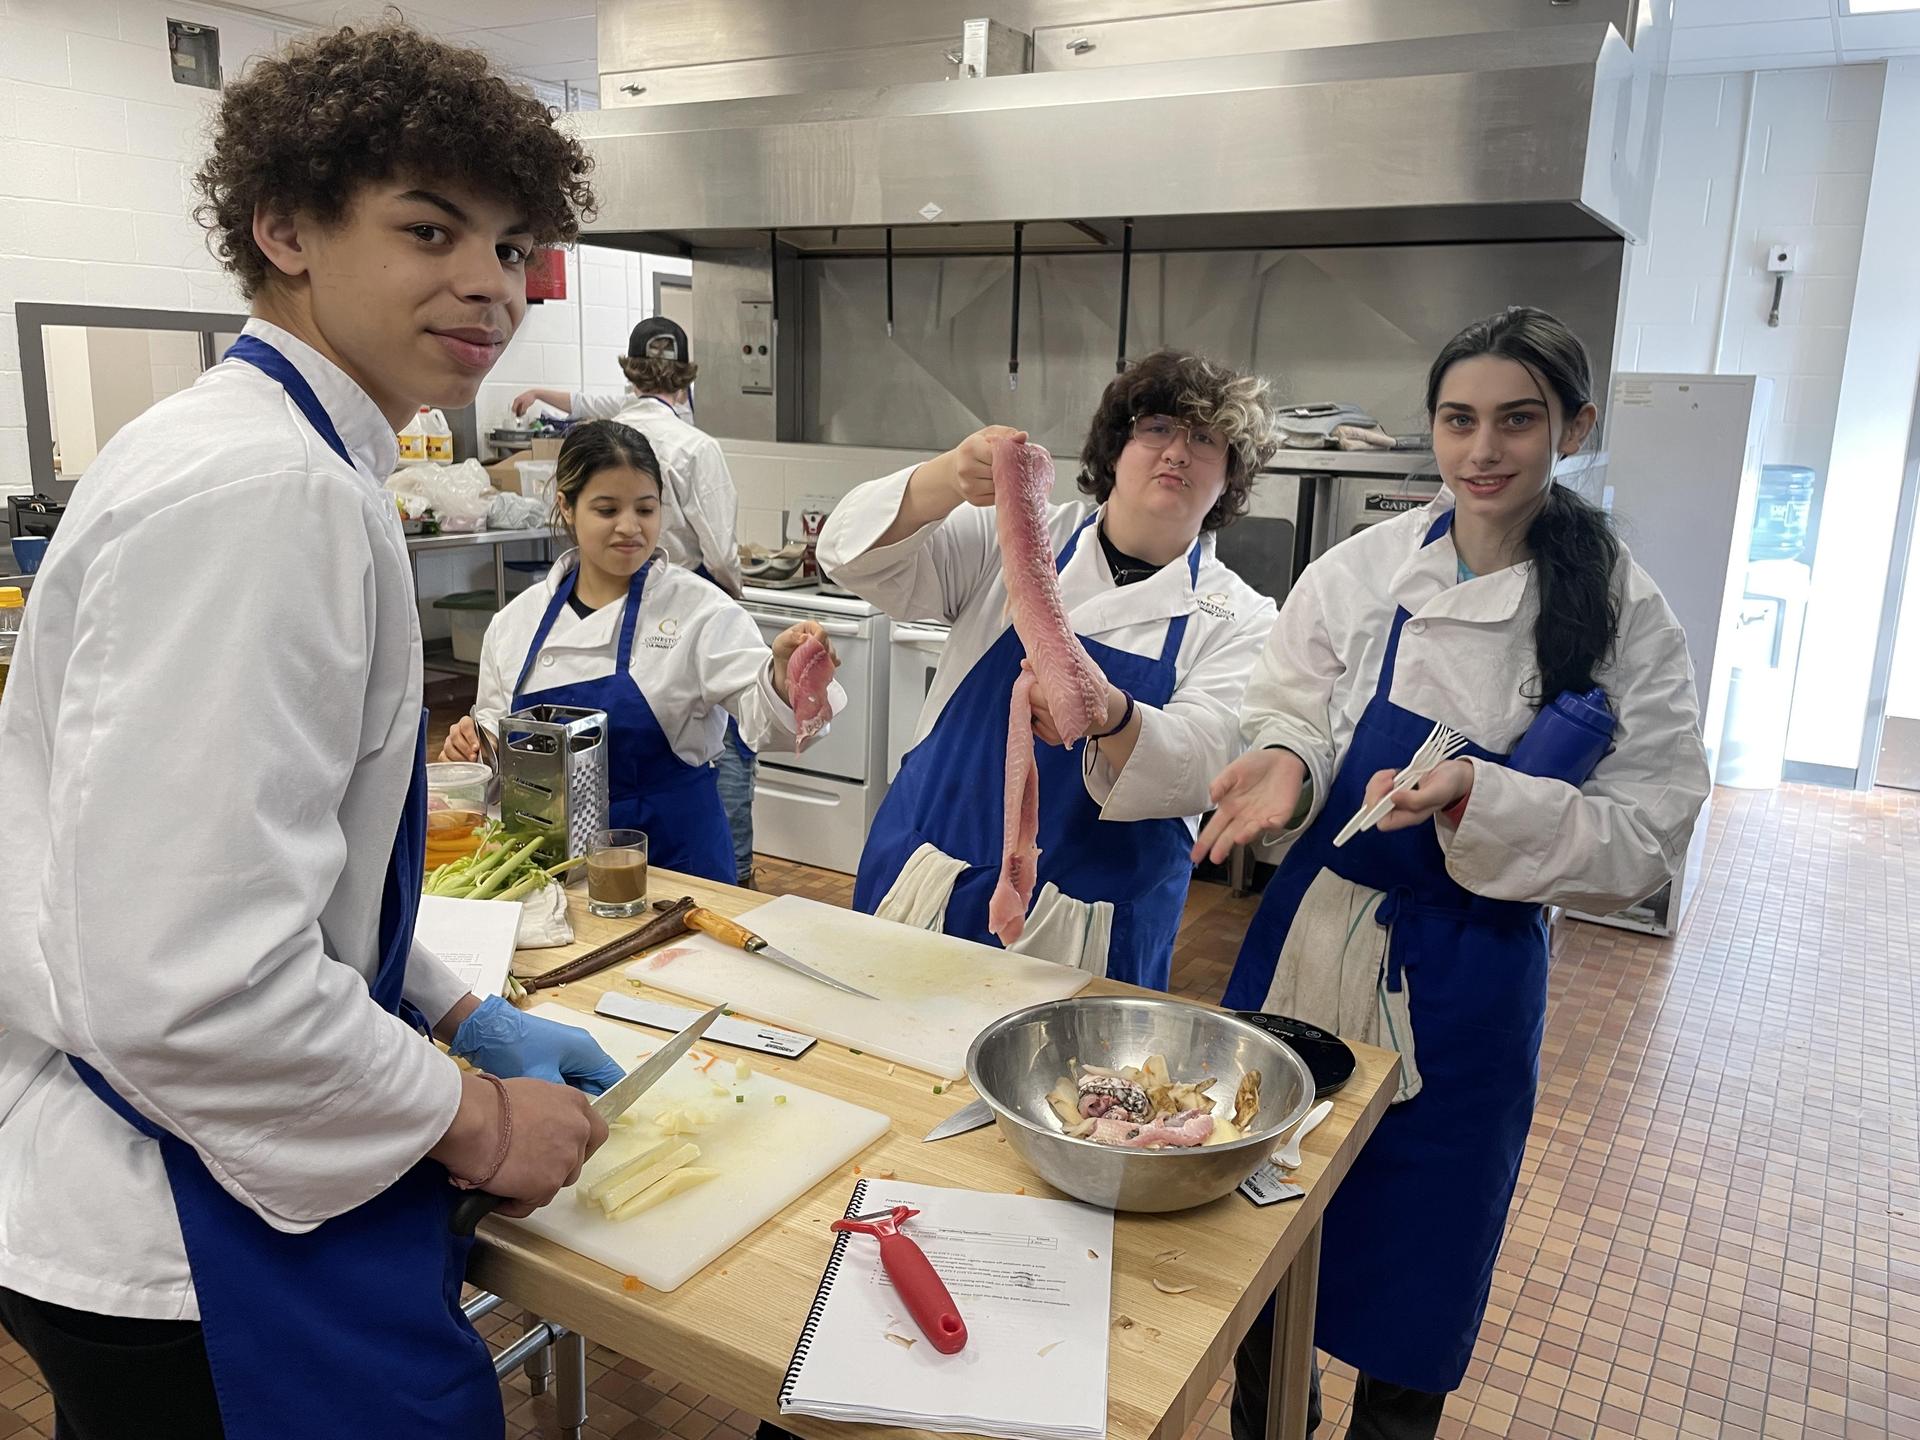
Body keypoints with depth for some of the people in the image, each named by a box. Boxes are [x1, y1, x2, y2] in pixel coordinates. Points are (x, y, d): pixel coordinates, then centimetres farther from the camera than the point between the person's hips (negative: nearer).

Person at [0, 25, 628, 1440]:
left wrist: (464, 1020, 11)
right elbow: (183, 980, -31)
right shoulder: (258, 493, -25)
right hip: (176, 1262, -9)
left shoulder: (286, 462, 8)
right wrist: (477, 1121, -17)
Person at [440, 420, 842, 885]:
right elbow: (498, 730, 14)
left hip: (673, 860, -3)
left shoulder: (697, 607, -10)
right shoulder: (516, 620, 1)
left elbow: (769, 713, -22)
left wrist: (784, 671, -43)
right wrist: (474, 747, -8)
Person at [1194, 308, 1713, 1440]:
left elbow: (1647, 836, -9)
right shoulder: (1360, 573, -6)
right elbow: (1292, 721, -1)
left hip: (1469, 980, -1)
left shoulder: (1626, 617, -8)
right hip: (1317, 941, 2)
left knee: (1416, 1251, 15)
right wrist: (1286, 766, -24)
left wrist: (1480, 801, -25)